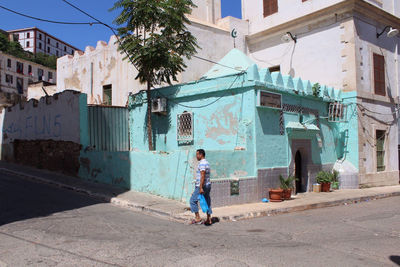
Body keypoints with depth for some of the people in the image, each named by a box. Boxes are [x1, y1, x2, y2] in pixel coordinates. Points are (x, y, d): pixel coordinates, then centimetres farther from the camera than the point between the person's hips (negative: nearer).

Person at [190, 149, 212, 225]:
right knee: (207, 202, 9)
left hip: (202, 186, -10)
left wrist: (201, 188, -25)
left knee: (193, 200, 0)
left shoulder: (202, 163, -15)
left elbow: (202, 176, -23)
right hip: (208, 185, 10)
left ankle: (197, 218, 0)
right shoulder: (206, 163, 16)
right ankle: (209, 220, 12)